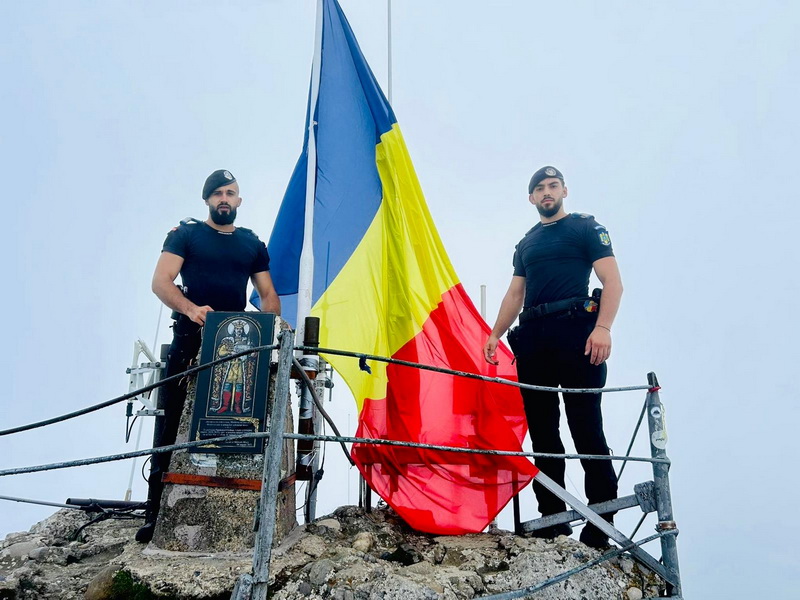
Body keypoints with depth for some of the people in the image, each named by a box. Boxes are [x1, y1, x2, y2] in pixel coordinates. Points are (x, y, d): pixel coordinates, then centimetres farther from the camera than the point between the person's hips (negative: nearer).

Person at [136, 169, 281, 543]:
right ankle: (155, 514, 2)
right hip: (190, 341, -3)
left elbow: (268, 294, 18)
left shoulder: (253, 244, 17)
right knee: (172, 426, -4)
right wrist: (190, 309, -24)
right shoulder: (185, 234, 7)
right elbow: (160, 281, -5)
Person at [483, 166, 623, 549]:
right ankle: (552, 518, 12)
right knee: (542, 431, 5)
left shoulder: (585, 227, 7)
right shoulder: (526, 244, 25)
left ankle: (601, 523, -1)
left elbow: (612, 281, -3)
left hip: (575, 333, -6)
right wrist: (495, 334, 14)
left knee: (586, 428, -8)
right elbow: (515, 294, 26)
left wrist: (602, 327, -17)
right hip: (532, 338, 6)